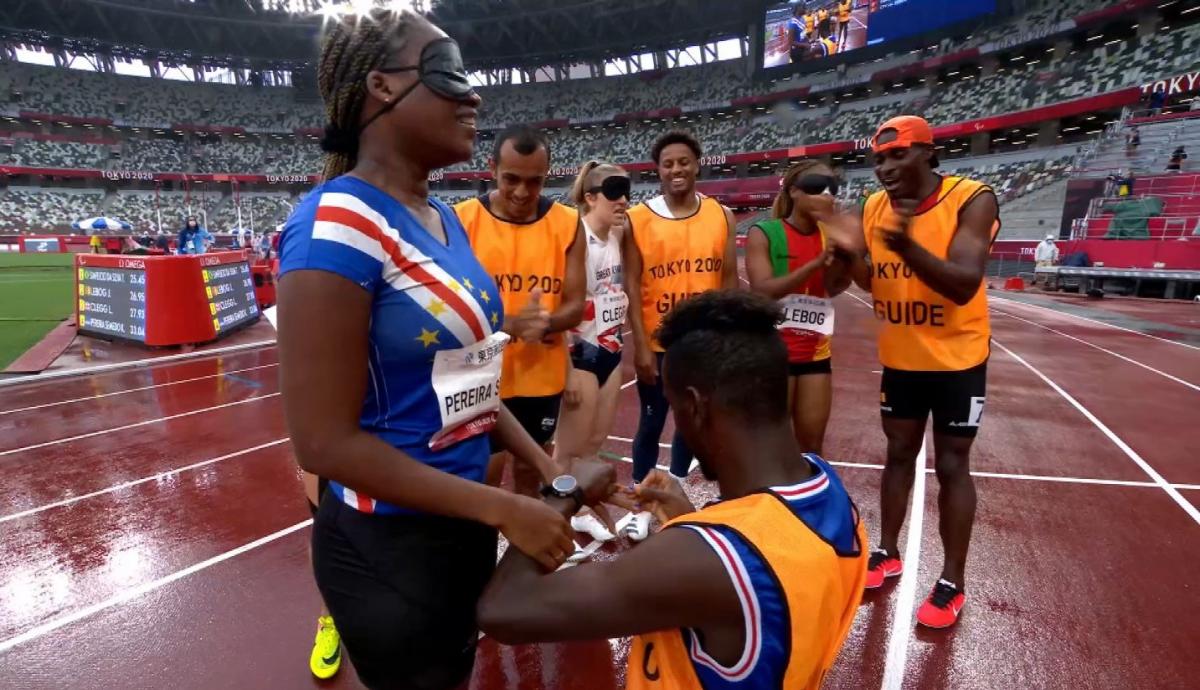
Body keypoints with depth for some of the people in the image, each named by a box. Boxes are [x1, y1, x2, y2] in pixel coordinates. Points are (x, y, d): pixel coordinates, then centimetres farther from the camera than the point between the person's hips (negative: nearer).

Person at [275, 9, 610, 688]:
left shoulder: (445, 218, 3)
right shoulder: (338, 223, -21)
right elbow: (326, 441, -23)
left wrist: (544, 465, 3)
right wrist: (503, 508, -21)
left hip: (466, 520, 8)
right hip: (389, 541, -8)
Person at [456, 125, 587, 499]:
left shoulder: (568, 224, -1)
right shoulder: (462, 220, -7)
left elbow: (575, 305, -2)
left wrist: (545, 322, -25)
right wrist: (512, 323, -28)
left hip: (542, 377, 2)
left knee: (530, 472, 18)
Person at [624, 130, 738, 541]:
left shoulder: (721, 217, 1)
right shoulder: (638, 219, -5)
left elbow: (729, 281, 3)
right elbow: (631, 286, -7)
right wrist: (640, 345, -12)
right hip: (658, 344, -2)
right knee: (651, 423, 8)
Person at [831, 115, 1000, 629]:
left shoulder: (971, 200, -17)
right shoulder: (874, 207, -2)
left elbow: (964, 284, -28)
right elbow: (869, 281, 4)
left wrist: (907, 245, -43)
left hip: (957, 360, -4)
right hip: (899, 359, 5)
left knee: (951, 466, 4)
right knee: (899, 454, 15)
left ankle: (952, 583, 20)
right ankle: (887, 554, 32)